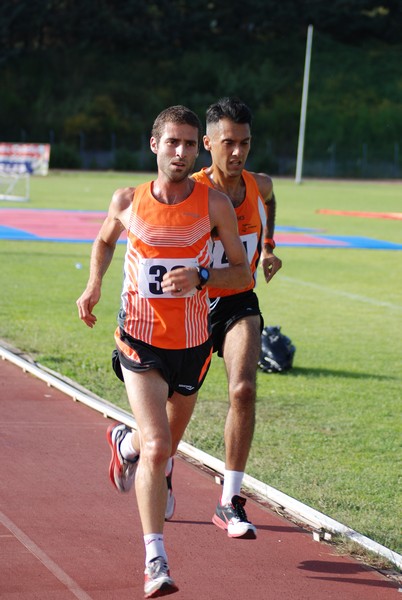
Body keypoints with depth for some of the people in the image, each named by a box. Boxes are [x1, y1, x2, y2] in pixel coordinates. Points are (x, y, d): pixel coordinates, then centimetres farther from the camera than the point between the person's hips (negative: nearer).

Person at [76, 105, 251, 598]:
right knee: (157, 448, -17)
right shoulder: (127, 201, -4)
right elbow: (104, 241, 18)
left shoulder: (214, 203, -7)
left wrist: (200, 277, -21)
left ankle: (124, 441, 58)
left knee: (168, 443, 21)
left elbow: (242, 273, -2)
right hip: (140, 340, -2)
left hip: (192, 343, 2)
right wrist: (93, 284, -1)